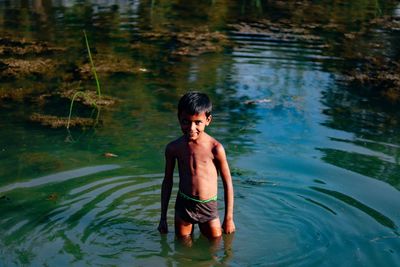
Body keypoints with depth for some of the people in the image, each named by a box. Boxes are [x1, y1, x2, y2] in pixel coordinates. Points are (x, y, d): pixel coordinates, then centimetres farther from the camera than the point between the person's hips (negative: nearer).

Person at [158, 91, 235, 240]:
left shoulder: (215, 148, -15)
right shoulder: (173, 148, -7)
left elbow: (228, 183, -6)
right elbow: (167, 181, 5)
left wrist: (228, 218, -3)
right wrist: (163, 218, 8)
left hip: (208, 206, -1)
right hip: (183, 204, 2)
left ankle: (204, 229, 38)